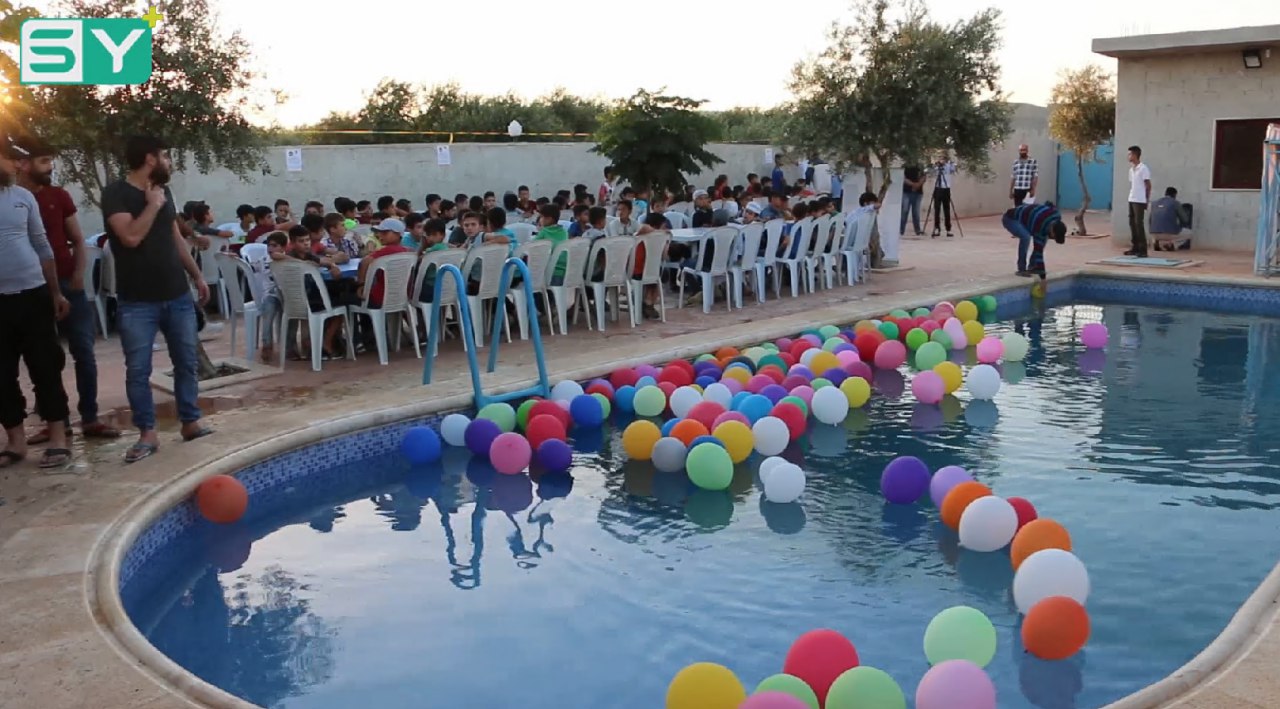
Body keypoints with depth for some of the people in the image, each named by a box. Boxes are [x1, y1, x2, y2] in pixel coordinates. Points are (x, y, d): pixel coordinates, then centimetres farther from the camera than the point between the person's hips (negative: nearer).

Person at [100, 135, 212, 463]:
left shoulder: (164, 191, 10)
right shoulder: (116, 193, -10)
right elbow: (131, 236, -24)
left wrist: (197, 276, 17)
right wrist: (152, 205, -13)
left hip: (178, 295, 6)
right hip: (137, 302, -6)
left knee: (186, 362, 10)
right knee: (138, 369, 0)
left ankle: (191, 423, 21)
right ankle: (147, 434, 8)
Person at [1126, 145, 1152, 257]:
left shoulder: (1143, 168, -9)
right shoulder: (1131, 169, 15)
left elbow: (1148, 185, -9)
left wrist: (1147, 200, -8)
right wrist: (1131, 196, 14)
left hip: (1139, 201, -8)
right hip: (1131, 200, 8)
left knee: (1139, 224, -9)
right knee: (1132, 223, 8)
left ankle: (1143, 250, -6)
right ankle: (1135, 248, 14)